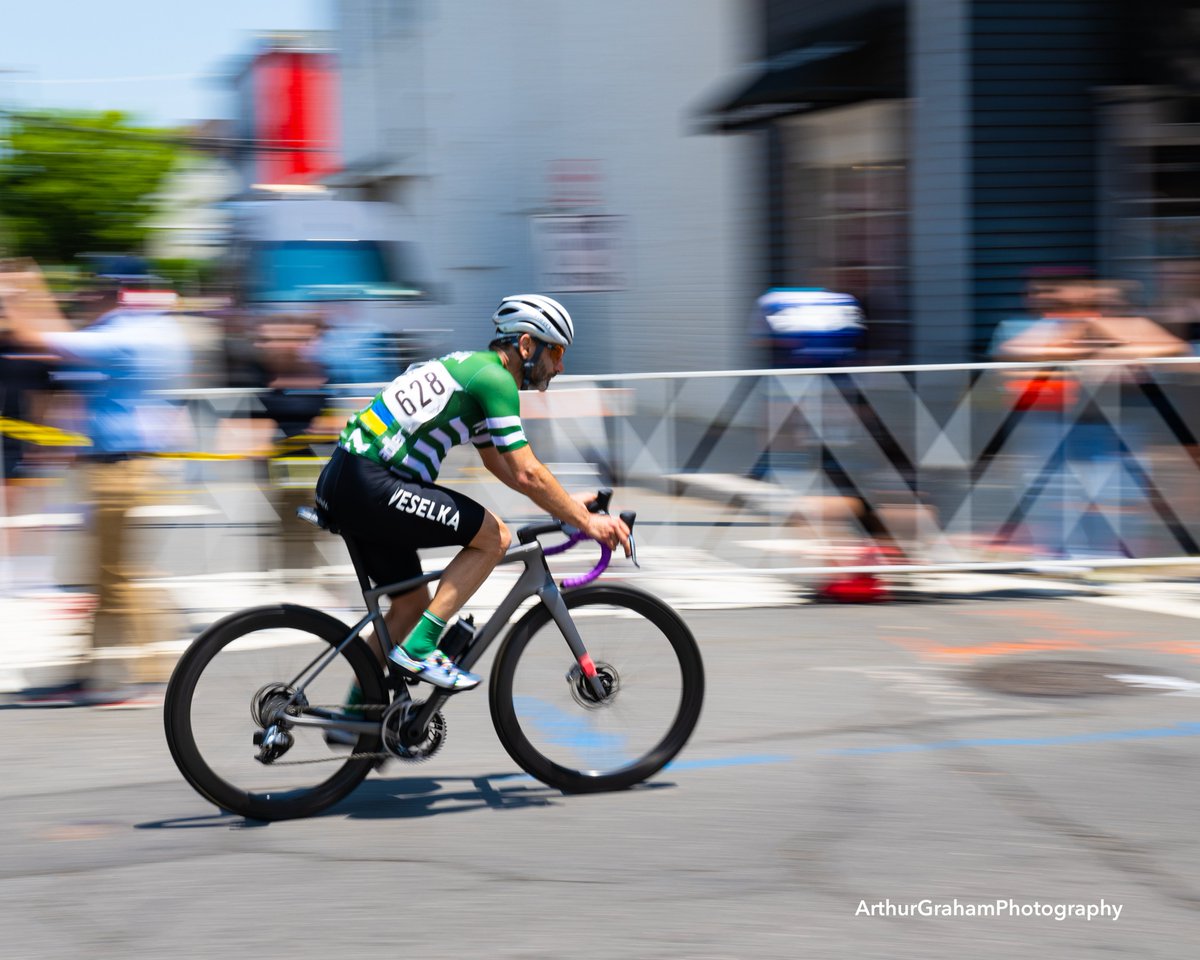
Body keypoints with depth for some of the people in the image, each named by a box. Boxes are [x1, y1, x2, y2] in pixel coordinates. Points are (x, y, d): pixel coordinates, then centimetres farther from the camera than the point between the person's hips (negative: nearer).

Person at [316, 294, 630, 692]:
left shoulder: (471, 368, 24)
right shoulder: (494, 376, -7)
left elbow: (498, 462, 34)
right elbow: (527, 473, -13)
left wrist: (568, 504, 31)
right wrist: (585, 521, -5)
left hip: (339, 481, 10)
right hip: (370, 484, -10)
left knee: (411, 603, 18)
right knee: (493, 536, -6)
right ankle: (420, 647, -8)